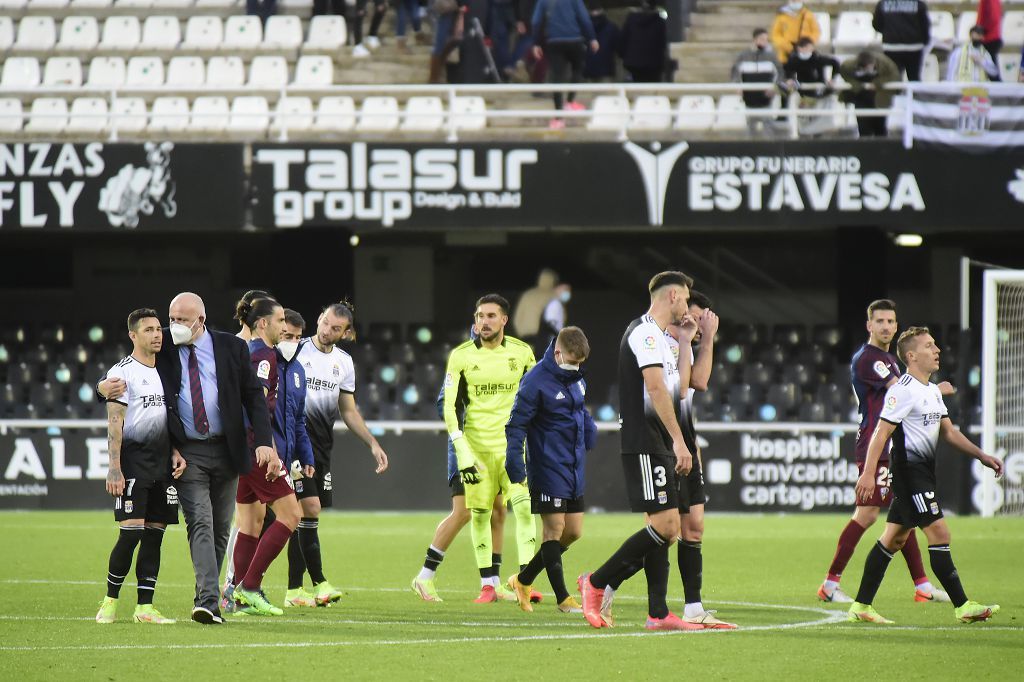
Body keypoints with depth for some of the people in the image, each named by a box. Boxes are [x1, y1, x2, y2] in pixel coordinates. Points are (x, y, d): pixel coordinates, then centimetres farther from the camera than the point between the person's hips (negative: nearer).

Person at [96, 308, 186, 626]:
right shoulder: (122, 372, -4)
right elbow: (115, 424, -9)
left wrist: (176, 453, 7)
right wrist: (114, 469, -15)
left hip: (162, 462, 7)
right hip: (133, 459, -7)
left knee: (155, 534, 4)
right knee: (131, 531, -12)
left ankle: (145, 607, 6)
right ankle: (110, 600, 3)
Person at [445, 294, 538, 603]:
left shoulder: (522, 353, 1)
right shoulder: (461, 356, -3)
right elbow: (450, 406, -3)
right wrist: (462, 452, -12)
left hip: (513, 443, 0)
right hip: (477, 446, 0)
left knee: (524, 507, -13)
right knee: (480, 513, 1)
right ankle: (488, 585, 10)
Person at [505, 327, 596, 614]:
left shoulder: (576, 379, 9)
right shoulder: (536, 382, -15)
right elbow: (516, 423, -15)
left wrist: (589, 429, 6)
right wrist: (514, 461, -23)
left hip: (574, 469, 8)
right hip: (548, 469, -8)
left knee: (573, 531, 10)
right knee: (554, 528, -6)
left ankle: (524, 580, 23)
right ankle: (563, 598, -2)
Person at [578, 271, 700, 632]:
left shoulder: (658, 337, 21)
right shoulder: (645, 332, -11)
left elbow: (678, 388, 23)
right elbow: (656, 388, -19)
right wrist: (678, 440, -22)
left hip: (659, 446, 10)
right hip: (645, 443, -10)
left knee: (666, 527, 6)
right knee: (665, 524, -14)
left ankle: (658, 614, 5)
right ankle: (596, 582, -6)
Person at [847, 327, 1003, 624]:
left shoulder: (933, 390, 16)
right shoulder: (904, 390, -14)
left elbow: (948, 431, 23)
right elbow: (881, 432, -17)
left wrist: (982, 456, 17)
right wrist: (869, 473, -22)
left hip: (924, 471, 10)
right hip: (909, 469, -10)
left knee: (894, 538, 10)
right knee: (939, 533, -11)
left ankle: (861, 607, 13)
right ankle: (962, 606, -10)